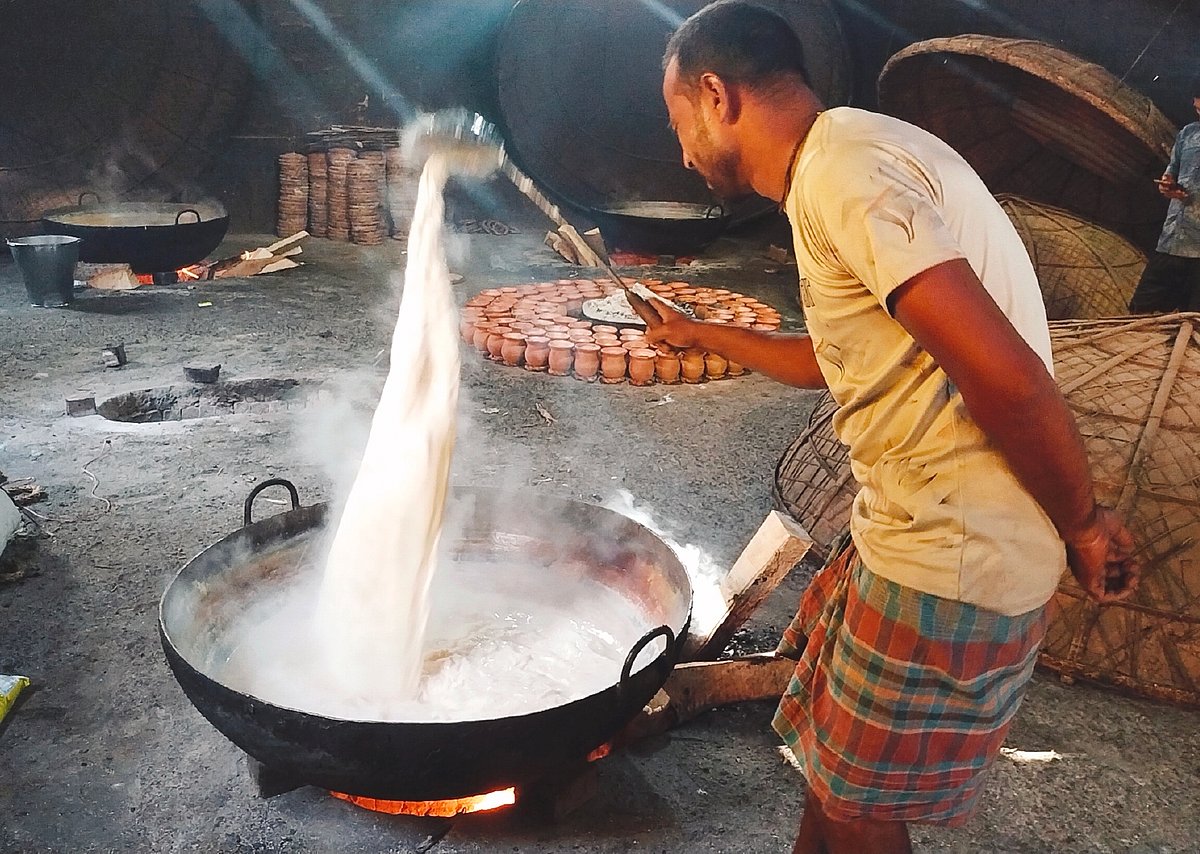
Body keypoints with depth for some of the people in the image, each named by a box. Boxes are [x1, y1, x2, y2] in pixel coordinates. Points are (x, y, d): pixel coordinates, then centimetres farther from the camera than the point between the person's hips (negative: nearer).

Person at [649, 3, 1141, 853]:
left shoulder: (841, 167, -19)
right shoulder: (843, 165, 13)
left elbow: (1006, 376, -27)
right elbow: (837, 360, 28)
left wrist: (1083, 523, -11)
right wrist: (704, 334, 37)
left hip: (948, 567, -9)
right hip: (915, 535, 9)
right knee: (836, 774, 24)